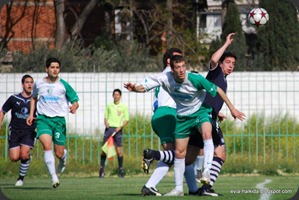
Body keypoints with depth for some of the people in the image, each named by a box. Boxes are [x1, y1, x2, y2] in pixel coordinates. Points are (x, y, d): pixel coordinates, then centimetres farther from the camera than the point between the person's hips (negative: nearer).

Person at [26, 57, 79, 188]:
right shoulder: (39, 84, 7)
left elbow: (76, 102, 4)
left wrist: (74, 107, -19)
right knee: (47, 145, -25)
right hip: (43, 119, 0)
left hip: (59, 119, 0)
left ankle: (64, 156, 42)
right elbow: (34, 97, 27)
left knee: (59, 153, 1)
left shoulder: (63, 85, 1)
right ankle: (54, 177, -23)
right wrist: (31, 114, 18)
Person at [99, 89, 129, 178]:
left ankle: (120, 169, 1)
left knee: (119, 150, -8)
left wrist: (120, 127, -10)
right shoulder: (109, 106, 14)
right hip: (109, 128, 2)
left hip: (118, 129, -2)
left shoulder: (124, 107, 7)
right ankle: (102, 168, 3)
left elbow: (126, 120, 5)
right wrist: (106, 123, -4)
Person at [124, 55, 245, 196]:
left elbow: (217, 90, -16)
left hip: (199, 112, -3)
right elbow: (143, 87, -17)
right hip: (182, 116, 3)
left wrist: (232, 108, -11)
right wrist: (134, 88, -41)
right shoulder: (165, 79, -20)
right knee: (179, 152, 6)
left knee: (207, 134, -36)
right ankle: (179, 188, 17)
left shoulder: (195, 79, -27)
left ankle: (207, 171, -34)